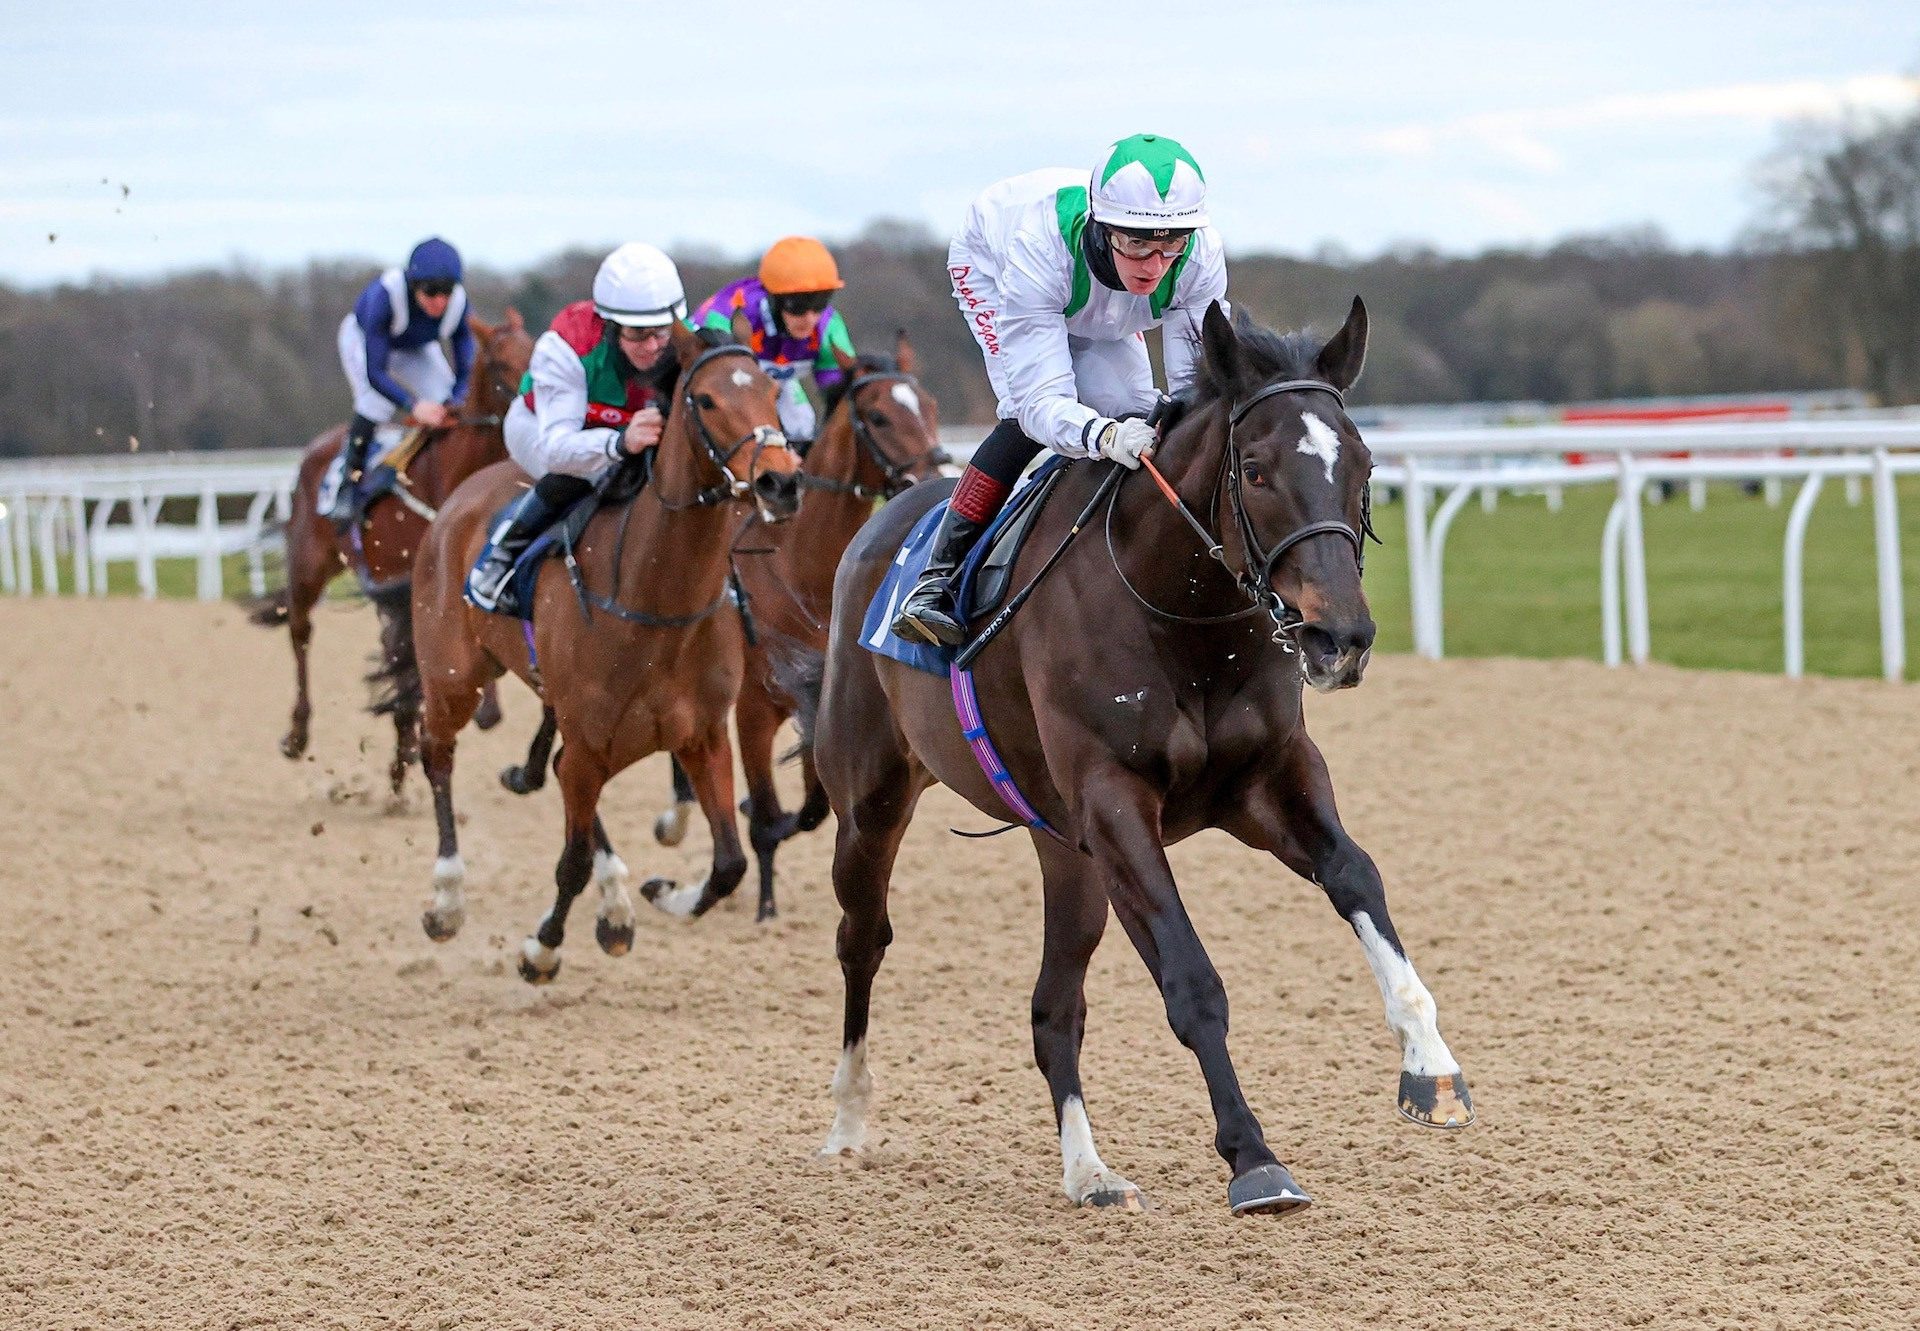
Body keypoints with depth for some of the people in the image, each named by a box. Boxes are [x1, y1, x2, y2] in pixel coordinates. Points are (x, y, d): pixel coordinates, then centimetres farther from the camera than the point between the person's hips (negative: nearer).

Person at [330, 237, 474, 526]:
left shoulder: (458, 302, -32)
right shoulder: (384, 295, -43)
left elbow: (466, 369, -22)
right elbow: (374, 372, -43)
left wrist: (455, 401, -43)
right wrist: (413, 406, -56)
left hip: (417, 350, 4)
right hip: (363, 340, -4)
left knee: (446, 402, -15)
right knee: (377, 401, -29)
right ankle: (349, 483, -15)